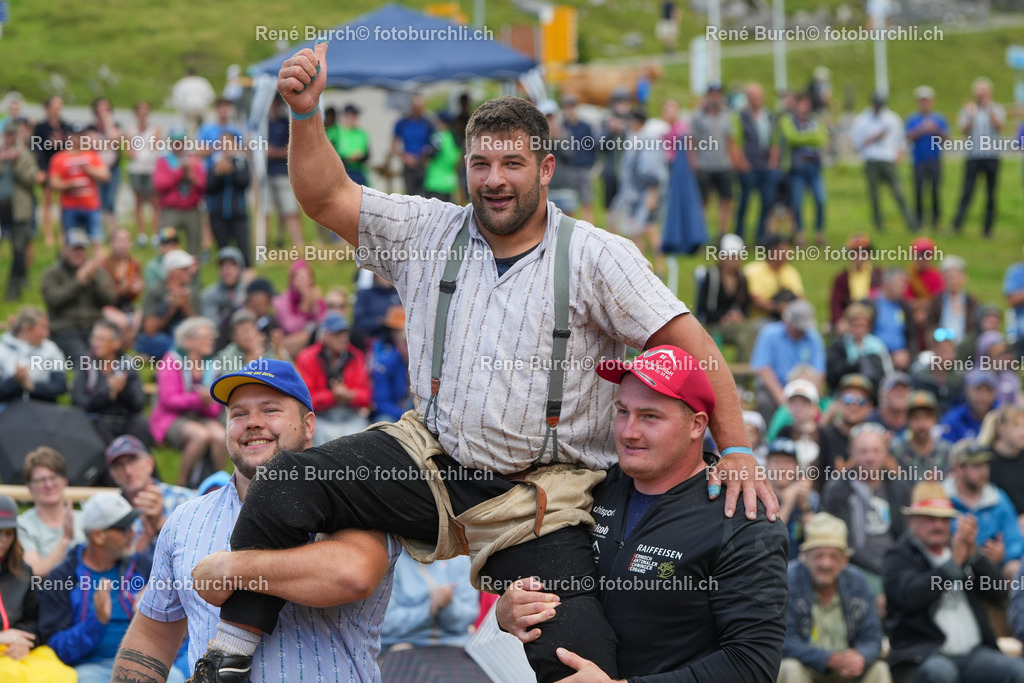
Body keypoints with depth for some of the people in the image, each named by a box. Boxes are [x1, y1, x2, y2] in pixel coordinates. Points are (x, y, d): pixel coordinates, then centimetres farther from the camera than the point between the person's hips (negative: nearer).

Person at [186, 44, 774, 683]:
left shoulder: (600, 258, -3)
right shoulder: (431, 231, 7)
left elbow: (690, 342, -7)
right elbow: (326, 197, 6)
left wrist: (737, 449, -14)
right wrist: (306, 112, -10)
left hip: (542, 494, -2)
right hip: (432, 461, 3)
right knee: (287, 483, -19)